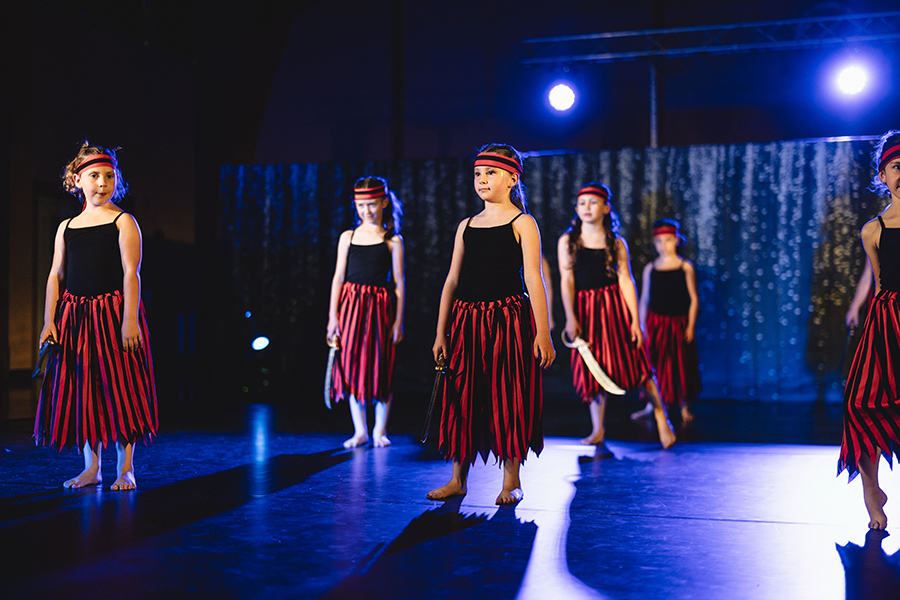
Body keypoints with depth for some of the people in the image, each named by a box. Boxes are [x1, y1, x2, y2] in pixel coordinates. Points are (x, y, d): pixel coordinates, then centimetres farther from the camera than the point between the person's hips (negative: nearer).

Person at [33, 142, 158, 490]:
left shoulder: (123, 222, -1)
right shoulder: (66, 227, 12)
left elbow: (131, 272, -9)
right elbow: (56, 275, 11)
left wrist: (130, 319, -18)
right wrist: (49, 322, 4)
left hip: (113, 313, -5)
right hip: (75, 317, 5)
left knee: (118, 387, -3)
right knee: (81, 389, 7)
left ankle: (125, 469, 6)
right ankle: (92, 468, 18)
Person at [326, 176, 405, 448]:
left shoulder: (393, 240, 2)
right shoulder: (348, 237, 8)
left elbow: (399, 283, 1)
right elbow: (338, 277, 7)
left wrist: (399, 321, -4)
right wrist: (333, 315, 0)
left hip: (381, 306, -2)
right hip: (351, 304, 2)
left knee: (380, 366, 2)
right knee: (352, 365, 3)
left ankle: (380, 430, 14)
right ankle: (360, 430, 14)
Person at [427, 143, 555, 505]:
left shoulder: (522, 223, 0)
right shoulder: (466, 226, 13)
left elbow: (534, 279, -7)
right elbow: (452, 281, 13)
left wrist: (542, 332, -13)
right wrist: (440, 332, 10)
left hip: (509, 319, -4)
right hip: (467, 319, 5)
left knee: (508, 396, 0)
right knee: (462, 397, 6)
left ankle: (511, 481, 11)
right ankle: (458, 478, 17)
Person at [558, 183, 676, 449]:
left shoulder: (616, 243, 1)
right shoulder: (567, 241, 3)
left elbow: (626, 281, -1)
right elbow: (566, 280, -1)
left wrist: (635, 320, -6)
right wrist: (570, 317, -9)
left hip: (615, 305, -1)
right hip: (585, 308, 1)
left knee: (633, 362, -4)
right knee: (591, 368, 5)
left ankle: (660, 414, 14)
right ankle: (598, 430, 14)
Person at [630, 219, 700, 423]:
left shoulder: (685, 267, -1)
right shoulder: (650, 268, 3)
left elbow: (693, 299, 0)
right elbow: (644, 300, 7)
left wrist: (690, 327, -5)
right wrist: (642, 326, 3)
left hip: (679, 322, -1)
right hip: (655, 322, 1)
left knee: (681, 364, 5)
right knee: (653, 363, 2)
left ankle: (685, 407, 18)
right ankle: (651, 405, 14)